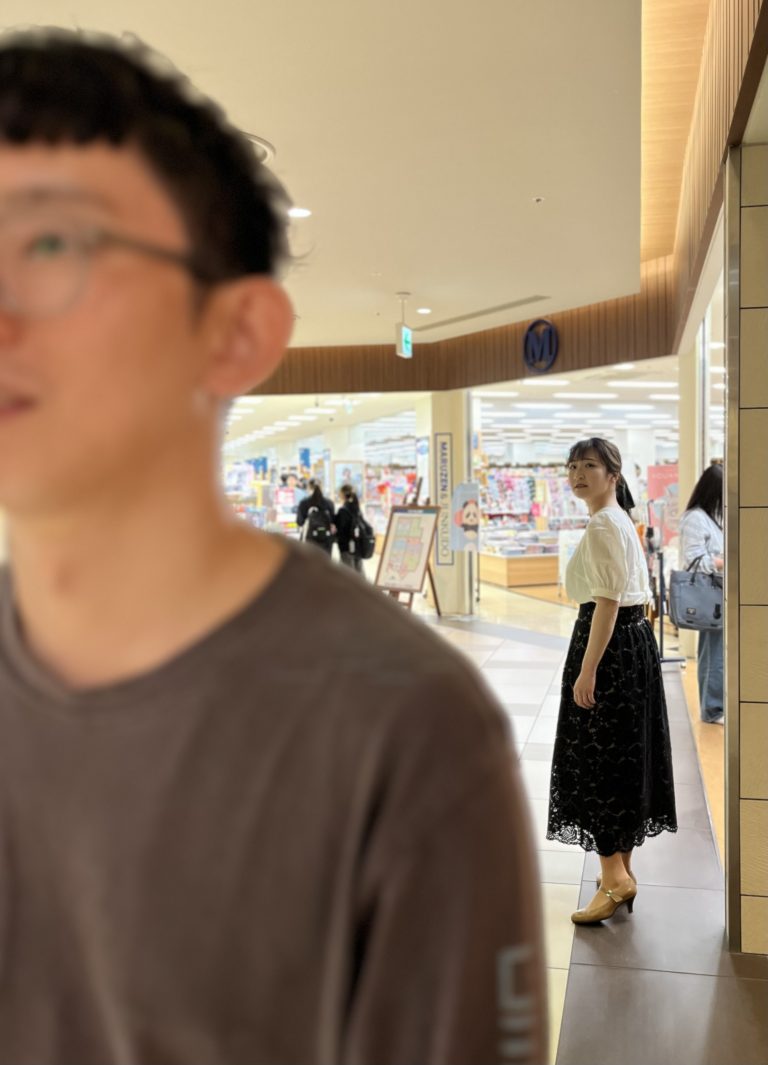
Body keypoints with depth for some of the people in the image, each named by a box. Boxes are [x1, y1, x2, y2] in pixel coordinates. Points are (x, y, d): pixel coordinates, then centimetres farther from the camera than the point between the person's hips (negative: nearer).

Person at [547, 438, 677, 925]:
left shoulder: (603, 525, -16)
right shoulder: (622, 521, 15)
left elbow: (608, 601, -22)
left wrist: (587, 670, -22)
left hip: (610, 646, -10)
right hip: (635, 641, 10)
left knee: (596, 759, -2)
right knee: (624, 757, 15)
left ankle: (614, 877, 5)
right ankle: (622, 870, 25)